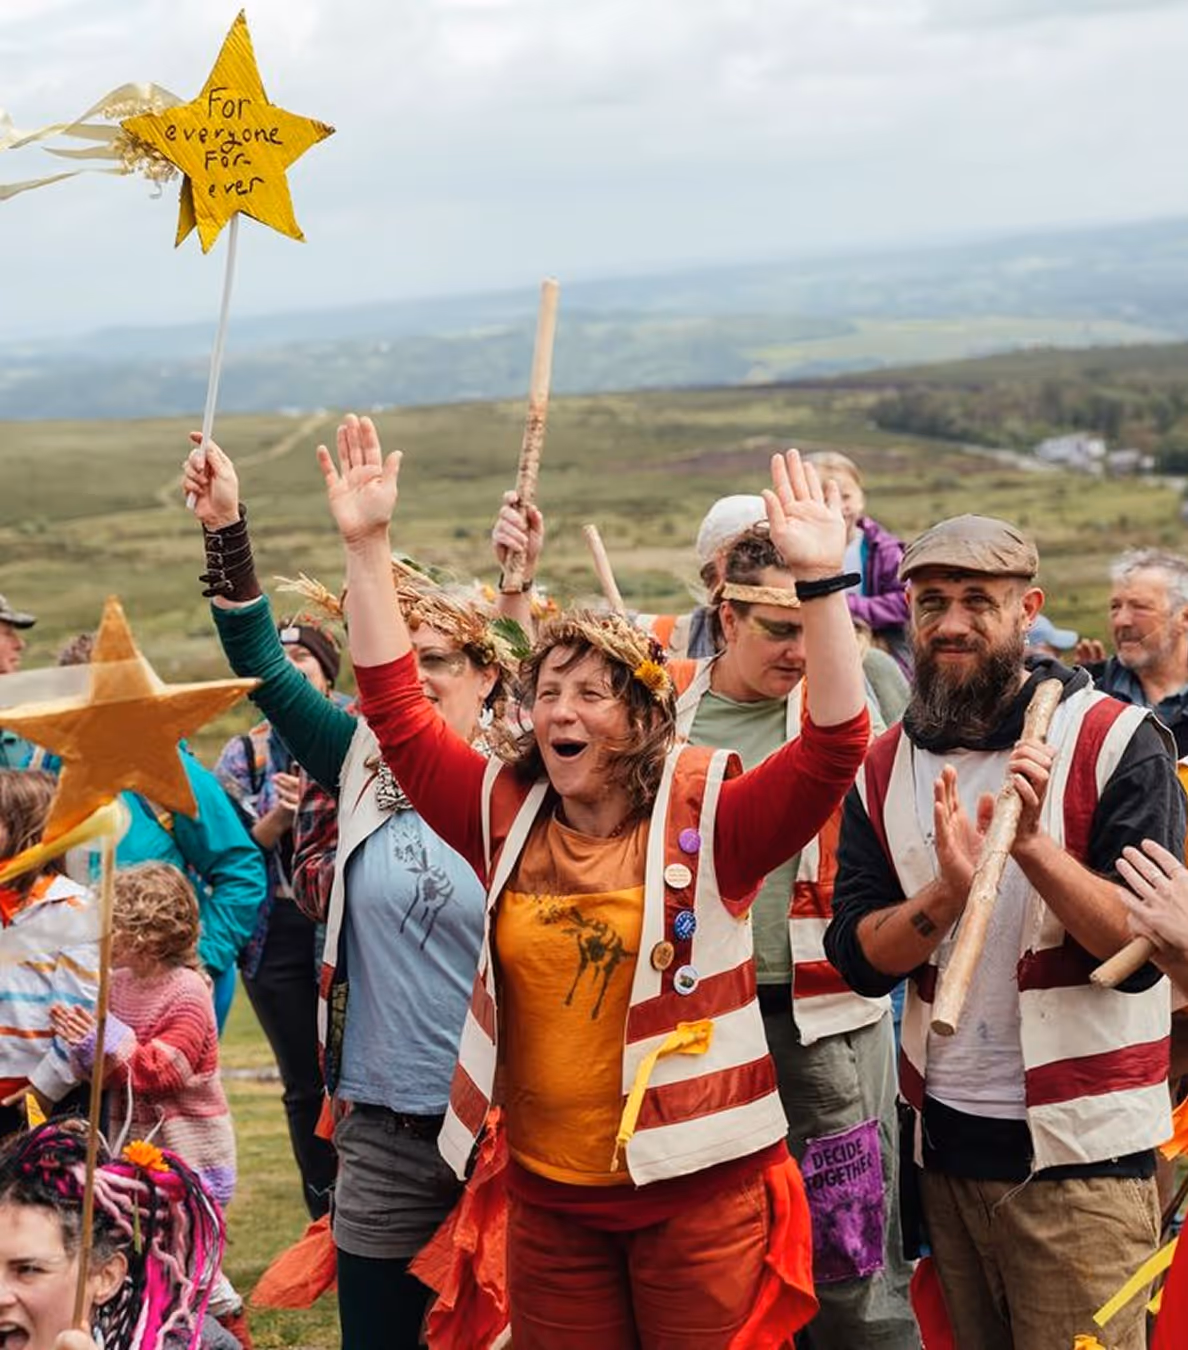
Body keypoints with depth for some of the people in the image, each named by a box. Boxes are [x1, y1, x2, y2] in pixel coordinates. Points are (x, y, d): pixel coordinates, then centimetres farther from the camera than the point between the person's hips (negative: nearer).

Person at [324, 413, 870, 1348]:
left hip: (696, 1188, -4)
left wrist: (821, 582, -29)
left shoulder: (706, 818, -8)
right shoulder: (506, 819, 3)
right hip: (549, 1197, 4)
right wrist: (368, 546, -5)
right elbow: (396, 709, 2)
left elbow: (835, 746, -19)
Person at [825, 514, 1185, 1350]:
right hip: (944, 1144, 5)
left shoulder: (1117, 743, -8)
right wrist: (948, 892, -23)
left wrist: (1034, 847, -29)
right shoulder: (886, 766, 5)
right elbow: (859, 957, -4)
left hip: (1079, 1153, -4)